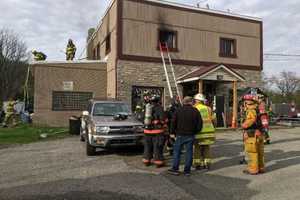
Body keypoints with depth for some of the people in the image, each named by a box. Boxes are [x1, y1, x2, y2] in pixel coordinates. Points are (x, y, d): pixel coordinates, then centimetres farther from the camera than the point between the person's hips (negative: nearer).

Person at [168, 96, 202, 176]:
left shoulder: (179, 110, -2)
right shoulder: (195, 111, 0)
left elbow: (173, 123, -3)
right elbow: (199, 124, 0)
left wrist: (173, 132, 8)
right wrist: (195, 131, 13)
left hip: (180, 135, -1)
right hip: (190, 135, 1)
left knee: (177, 151, 8)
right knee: (189, 152, 8)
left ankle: (175, 169, 9)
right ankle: (187, 170, 12)